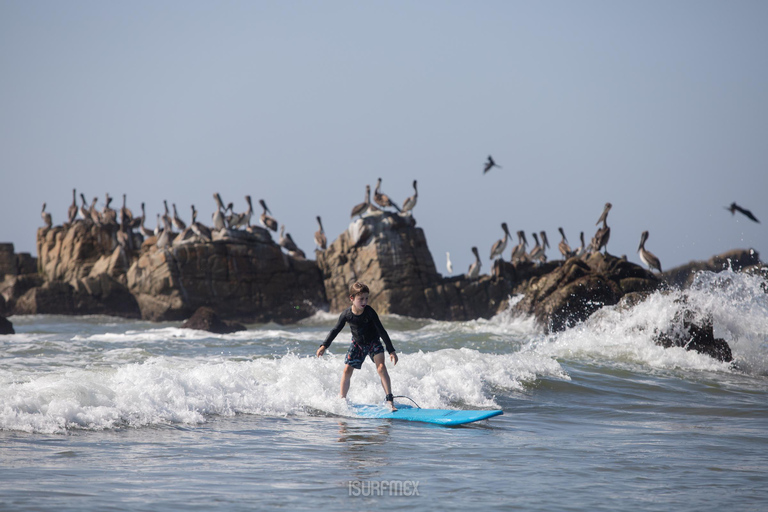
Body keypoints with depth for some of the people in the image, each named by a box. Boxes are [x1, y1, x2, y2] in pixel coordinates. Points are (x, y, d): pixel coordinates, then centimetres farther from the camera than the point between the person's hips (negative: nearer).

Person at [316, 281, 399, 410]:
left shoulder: (369, 312, -25)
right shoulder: (346, 314, -18)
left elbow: (381, 331, -20)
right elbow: (336, 330, -3)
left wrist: (391, 351, -20)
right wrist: (324, 346, -8)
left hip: (373, 342, -3)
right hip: (357, 344, 3)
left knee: (381, 367, -21)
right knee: (347, 370, -2)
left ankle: (389, 399, -20)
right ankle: (342, 399, 13)